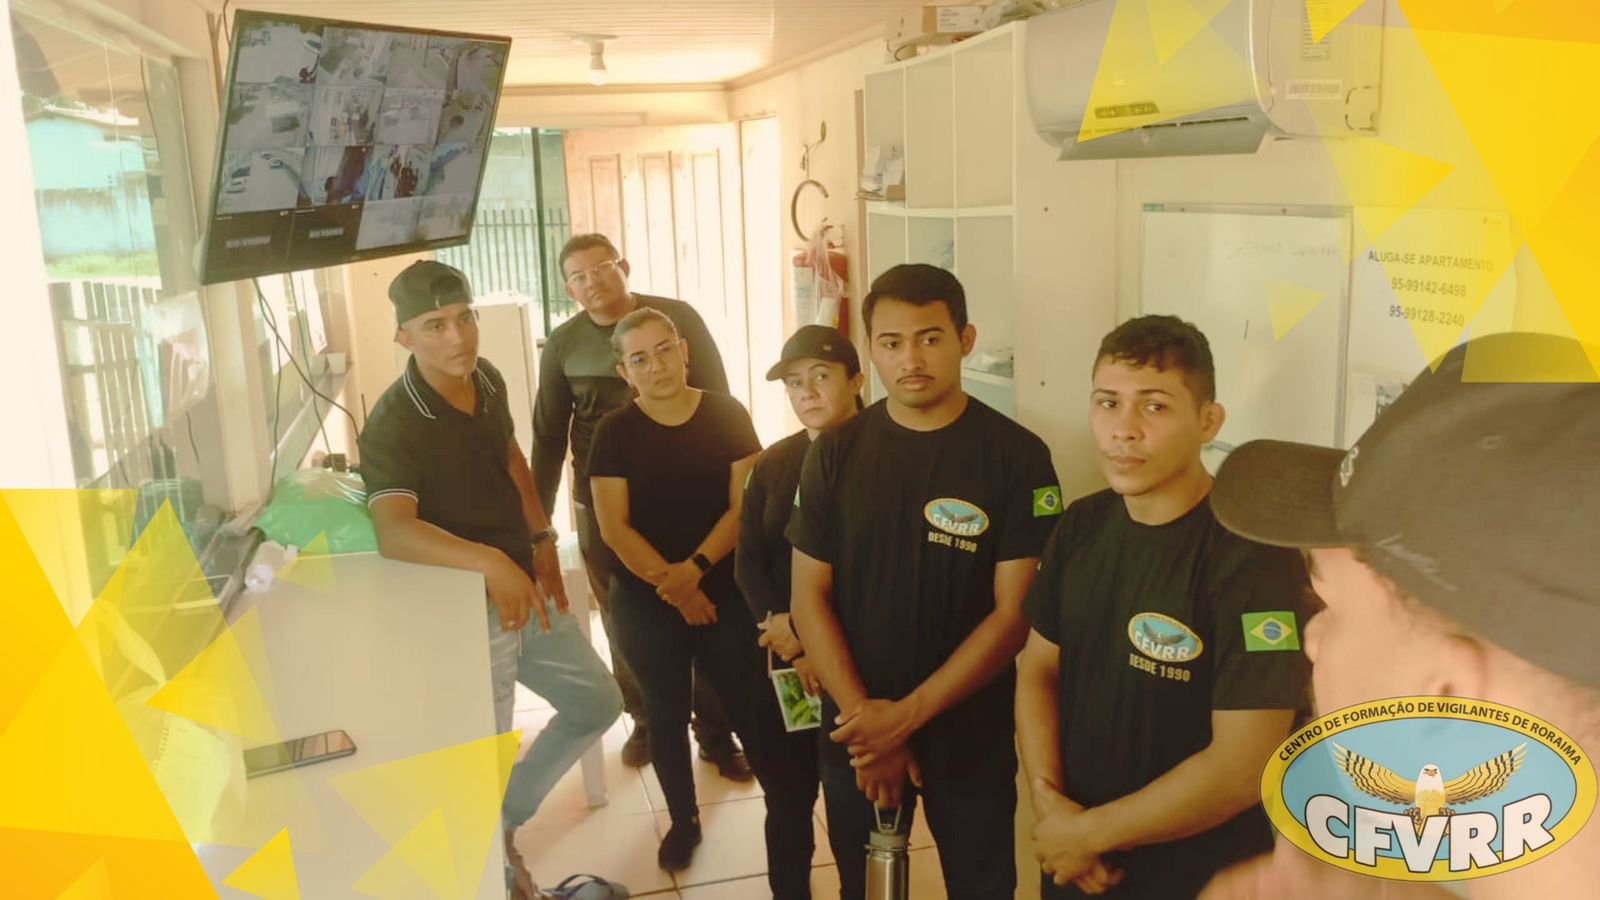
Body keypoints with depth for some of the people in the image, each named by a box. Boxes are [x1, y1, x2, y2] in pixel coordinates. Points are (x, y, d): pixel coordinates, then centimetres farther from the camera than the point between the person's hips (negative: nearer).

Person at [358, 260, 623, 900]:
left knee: (598, 706, 20)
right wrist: (489, 562, -50)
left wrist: (541, 540, 9)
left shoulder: (487, 379, -1)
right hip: (463, 612, -8)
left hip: (527, 592, 8)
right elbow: (394, 533, -38)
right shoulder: (392, 426, -24)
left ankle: (505, 820, 35)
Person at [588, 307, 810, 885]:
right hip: (645, 603, 1)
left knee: (757, 715, -6)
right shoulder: (615, 433, -3)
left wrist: (696, 567, -18)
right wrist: (671, 586, -15)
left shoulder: (727, 416, -2)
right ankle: (683, 819, 39)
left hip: (727, 593, -1)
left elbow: (744, 504, -6)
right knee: (667, 714, 17)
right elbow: (614, 527, -7)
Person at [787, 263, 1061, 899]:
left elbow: (1014, 611, -13)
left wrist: (907, 715, -17)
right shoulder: (834, 455, -3)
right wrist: (862, 716, -12)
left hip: (970, 734, -2)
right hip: (854, 731, 2)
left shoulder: (1017, 457, -10)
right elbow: (809, 598, -3)